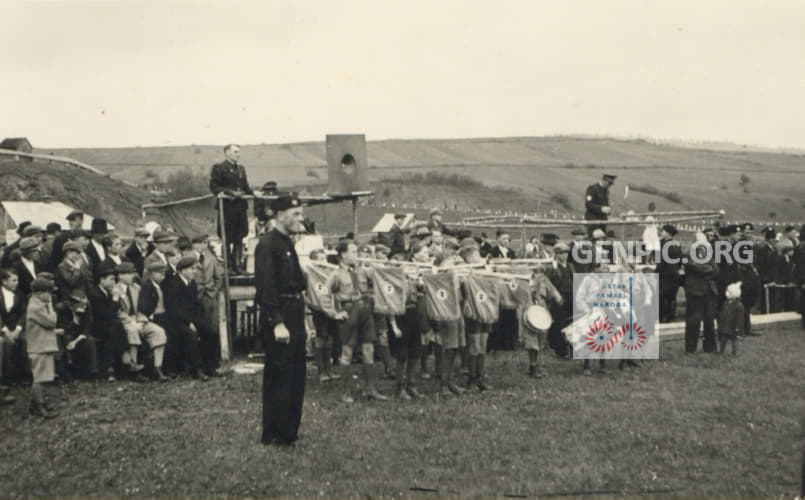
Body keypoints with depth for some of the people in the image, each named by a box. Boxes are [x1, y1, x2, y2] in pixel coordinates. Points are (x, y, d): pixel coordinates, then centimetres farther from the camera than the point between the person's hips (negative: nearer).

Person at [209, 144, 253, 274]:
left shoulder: (241, 168, 18)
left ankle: (237, 265, 17)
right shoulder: (218, 168, -3)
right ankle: (228, 266, 8)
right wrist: (231, 192, -19)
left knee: (239, 239, 10)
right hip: (227, 207, -6)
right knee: (227, 239, 0)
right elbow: (214, 187, -11)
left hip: (241, 206, 6)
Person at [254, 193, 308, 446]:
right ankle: (273, 434, 5)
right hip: (279, 314, -10)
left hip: (294, 313, 10)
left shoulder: (287, 243, 17)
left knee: (296, 374, 14)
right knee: (278, 374, -4)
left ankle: (289, 430, 24)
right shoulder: (268, 244, -13)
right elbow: (266, 286, -20)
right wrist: (277, 323, -24)